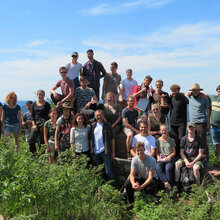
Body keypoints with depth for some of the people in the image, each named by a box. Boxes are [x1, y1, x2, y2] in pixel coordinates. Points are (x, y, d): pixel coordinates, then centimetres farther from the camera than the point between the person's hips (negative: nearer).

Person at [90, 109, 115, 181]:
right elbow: (91, 139, 10)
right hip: (95, 153, 4)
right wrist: (91, 151, 1)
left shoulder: (107, 125, 1)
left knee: (108, 171, -4)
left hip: (105, 151, -4)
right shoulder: (93, 126, 9)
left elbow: (112, 139, 0)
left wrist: (113, 152, -4)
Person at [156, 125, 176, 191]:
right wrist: (158, 158, -10)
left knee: (168, 168, -33)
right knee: (158, 168, -32)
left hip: (169, 158, -1)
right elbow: (156, 152, 11)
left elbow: (174, 152, 11)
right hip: (160, 159, 1)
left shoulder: (171, 140, 13)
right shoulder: (158, 141, 14)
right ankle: (166, 183, -39)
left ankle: (170, 185, -27)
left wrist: (168, 157, -8)